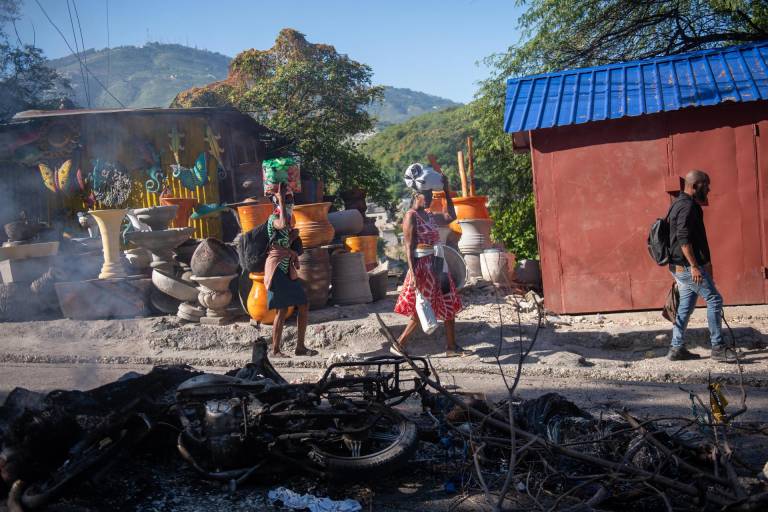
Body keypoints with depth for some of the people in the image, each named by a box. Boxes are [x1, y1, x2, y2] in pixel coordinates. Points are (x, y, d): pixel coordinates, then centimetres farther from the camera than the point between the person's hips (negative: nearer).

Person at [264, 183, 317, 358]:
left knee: (304, 306, 7)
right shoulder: (273, 219, -8)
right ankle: (275, 350, 2)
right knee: (283, 310, -8)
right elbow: (283, 225, -33)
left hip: (289, 270, 9)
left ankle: (300, 347, 15)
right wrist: (281, 199, -26)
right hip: (277, 269, -9)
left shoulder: (288, 221, 19)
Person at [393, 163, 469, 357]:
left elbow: (451, 216, 19)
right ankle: (398, 346, 10)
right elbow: (409, 247, -16)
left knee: (450, 306, 8)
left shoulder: (429, 215, 12)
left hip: (436, 266, 8)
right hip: (422, 266, -8)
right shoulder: (411, 216, -12)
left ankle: (451, 347, 16)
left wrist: (447, 191, 16)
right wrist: (413, 274, -22)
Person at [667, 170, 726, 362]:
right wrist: (694, 266, -26)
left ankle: (676, 348, 14)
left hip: (681, 267, 10)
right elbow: (683, 238, -24)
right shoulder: (688, 206, -15)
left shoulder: (680, 204, 17)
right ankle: (717, 347, -1)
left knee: (686, 306, 11)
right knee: (714, 299, -5)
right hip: (687, 266, -10)